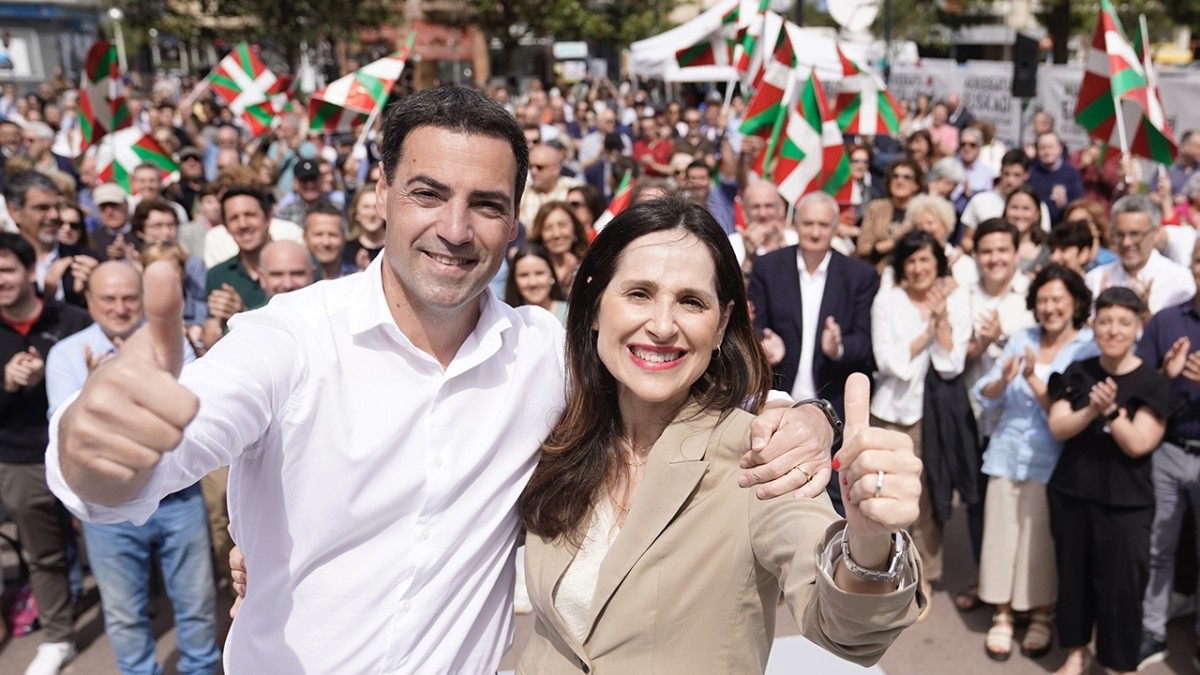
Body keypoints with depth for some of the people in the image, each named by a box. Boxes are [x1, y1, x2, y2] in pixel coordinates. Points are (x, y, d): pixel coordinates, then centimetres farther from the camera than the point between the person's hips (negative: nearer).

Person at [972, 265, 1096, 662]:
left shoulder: (1089, 349, -5)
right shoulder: (1021, 339, 7)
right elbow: (985, 398, 3)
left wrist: (1034, 381, -24)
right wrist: (1003, 379, -17)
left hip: (1052, 463, -3)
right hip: (1006, 455, 3)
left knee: (1042, 543, 4)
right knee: (1001, 537, 5)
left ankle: (1041, 619, 24)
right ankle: (1002, 617, 19)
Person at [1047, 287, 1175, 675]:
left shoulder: (1153, 384, -7)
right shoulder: (1076, 374, 1)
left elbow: (1138, 444, -14)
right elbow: (1058, 429, -7)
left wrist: (1111, 411, -28)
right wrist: (1091, 411, -23)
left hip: (1125, 503, -3)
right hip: (1070, 493, 3)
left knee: (1121, 584, 1)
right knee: (1073, 576, 13)